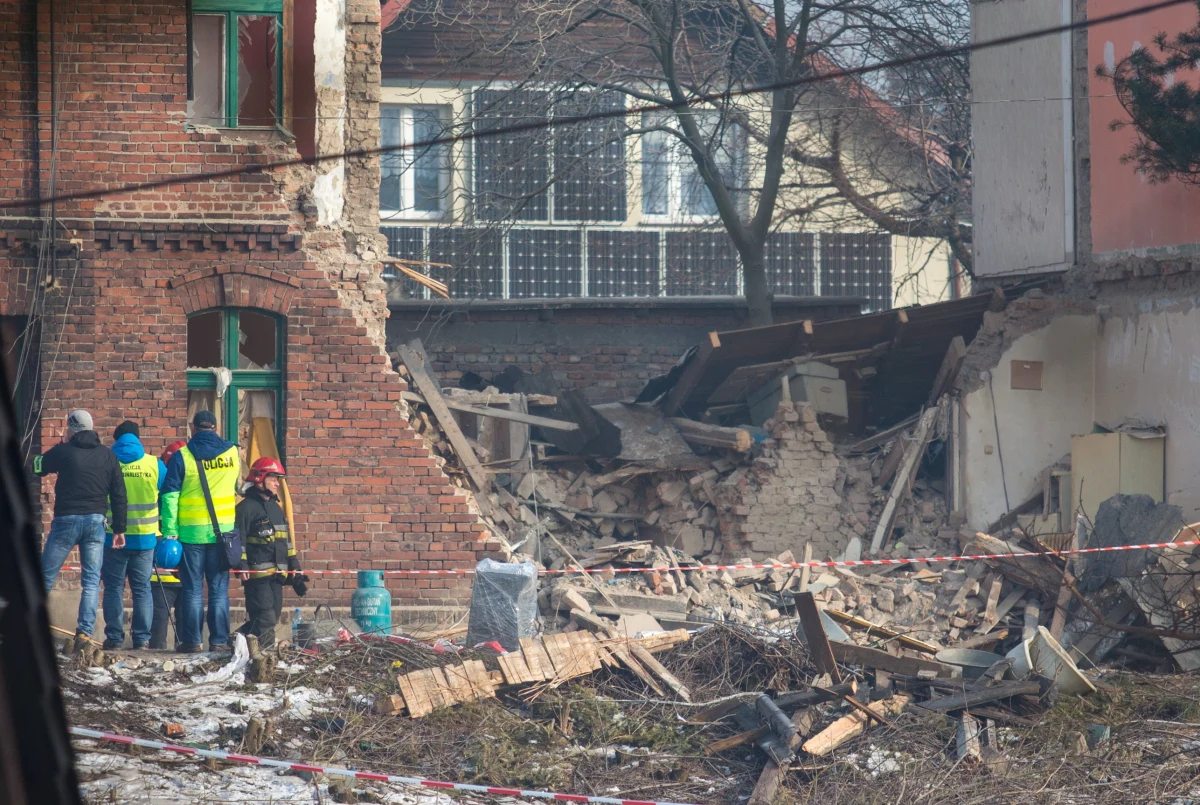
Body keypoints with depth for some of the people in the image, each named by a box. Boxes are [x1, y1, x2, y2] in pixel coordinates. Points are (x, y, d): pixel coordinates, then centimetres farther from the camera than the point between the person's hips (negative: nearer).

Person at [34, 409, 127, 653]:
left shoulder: (63, 452, -3)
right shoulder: (107, 455, 8)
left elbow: (37, 468, 12)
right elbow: (118, 495, 7)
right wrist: (119, 528, 12)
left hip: (67, 520, -3)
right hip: (96, 522, 3)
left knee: (45, 576, 7)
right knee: (91, 580, 1)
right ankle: (85, 632, -10)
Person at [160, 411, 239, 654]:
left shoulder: (182, 456, -4)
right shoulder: (231, 452, 4)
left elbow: (170, 497, -6)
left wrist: (169, 532, -4)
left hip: (191, 532, -2)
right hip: (222, 531, 2)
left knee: (192, 590, 4)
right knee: (219, 589, 5)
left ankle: (192, 641, 3)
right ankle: (219, 641, 3)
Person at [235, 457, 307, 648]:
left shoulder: (276, 508, 20)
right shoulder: (247, 507, -6)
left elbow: (287, 542, 25)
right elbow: (238, 540, -11)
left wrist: (295, 569, 21)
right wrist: (242, 568, -18)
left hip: (277, 574, 9)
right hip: (258, 573, -9)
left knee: (273, 616, 10)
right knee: (265, 618, -13)